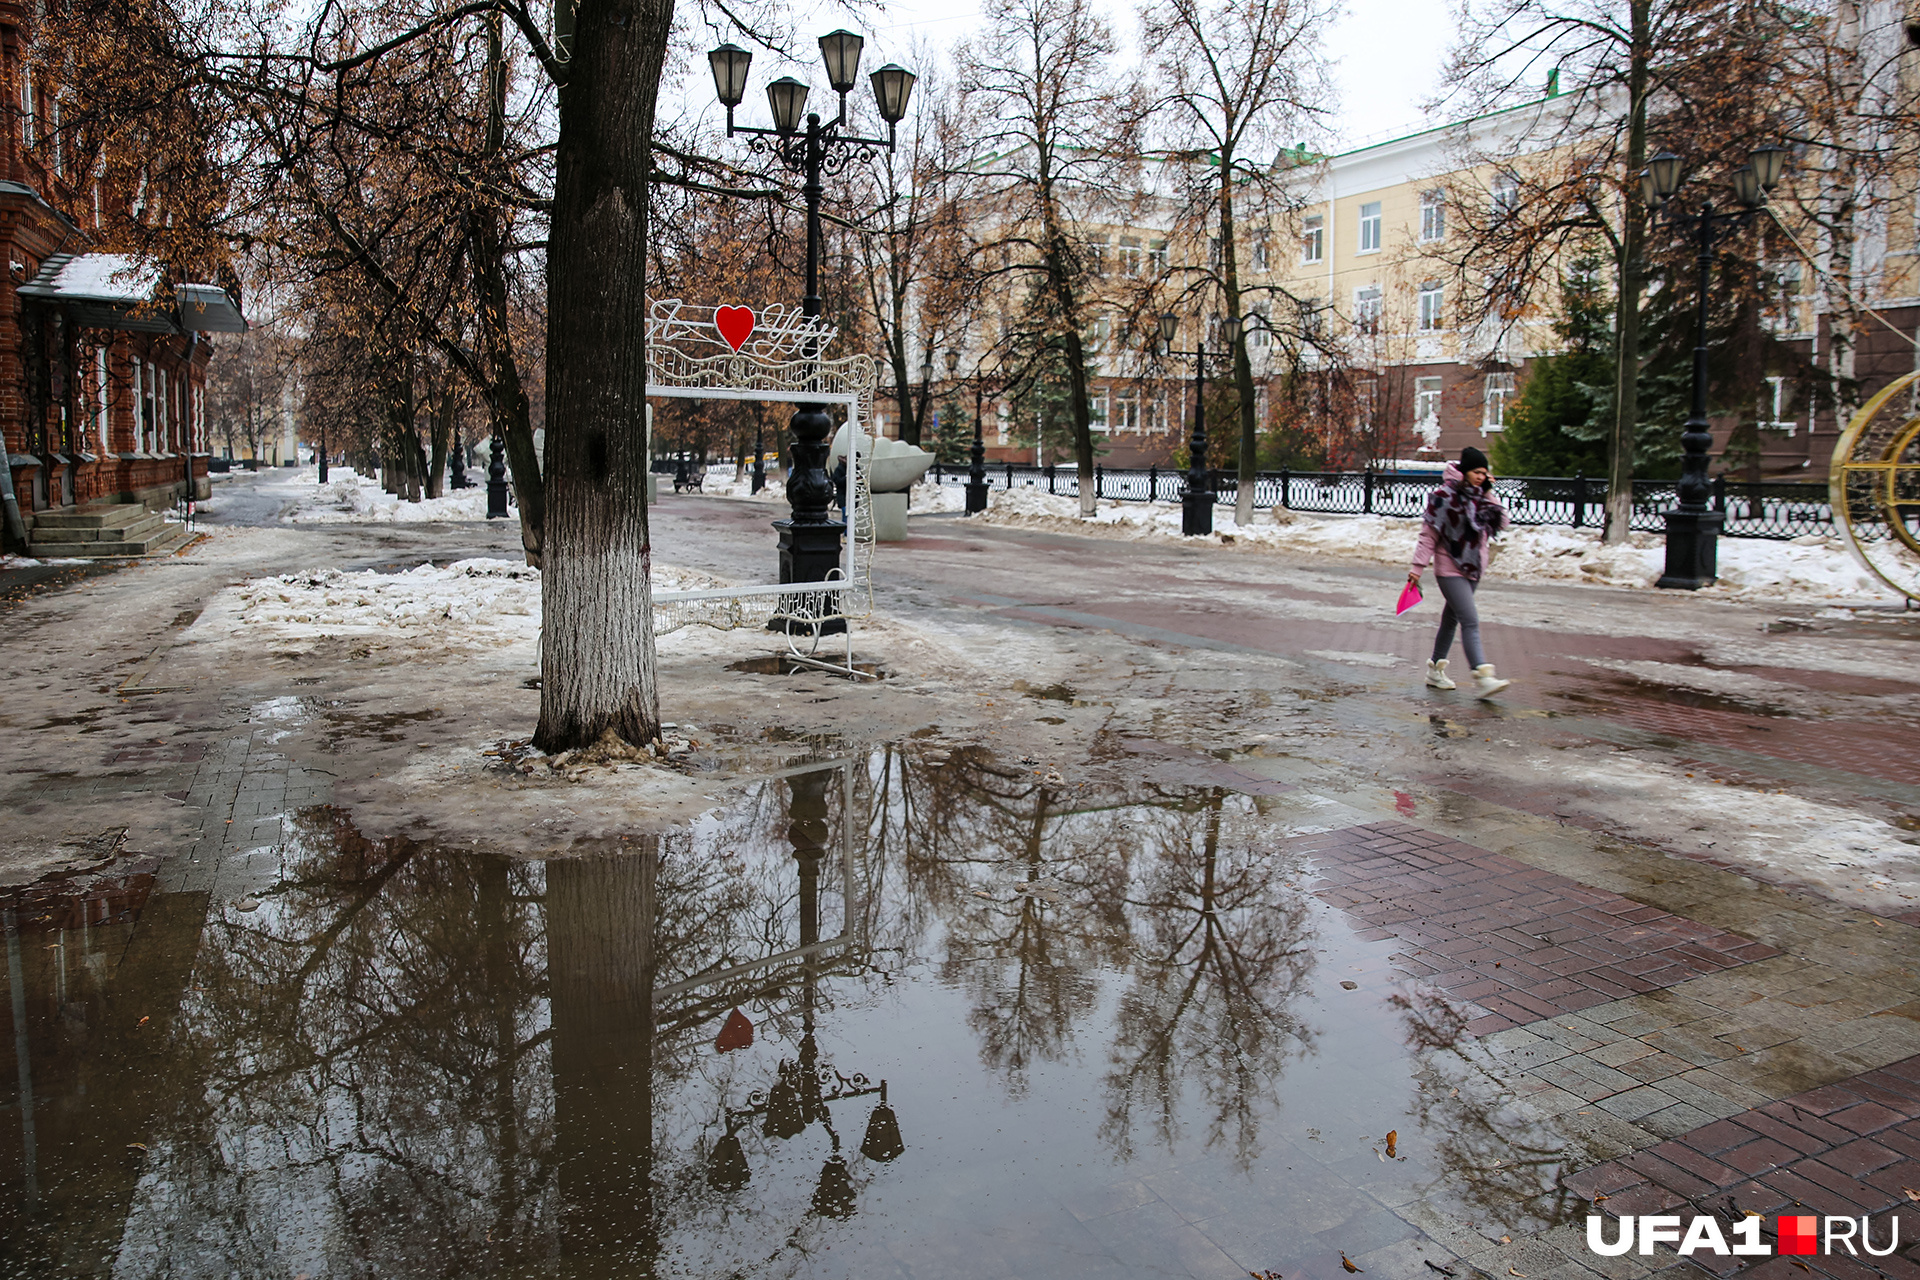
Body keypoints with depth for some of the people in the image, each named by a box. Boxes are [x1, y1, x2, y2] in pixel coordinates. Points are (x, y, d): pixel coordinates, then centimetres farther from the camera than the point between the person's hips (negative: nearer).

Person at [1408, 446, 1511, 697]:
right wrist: (1418, 567, -11)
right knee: (1470, 621, -16)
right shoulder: (1445, 496, -11)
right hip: (1449, 567, -7)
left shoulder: (1482, 496, 9)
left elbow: (1502, 523, 3)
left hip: (1473, 567, 7)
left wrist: (1490, 495, -4)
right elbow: (1429, 534, -10)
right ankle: (1482, 678, -22)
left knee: (1452, 618, 16)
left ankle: (1436, 670, 27)